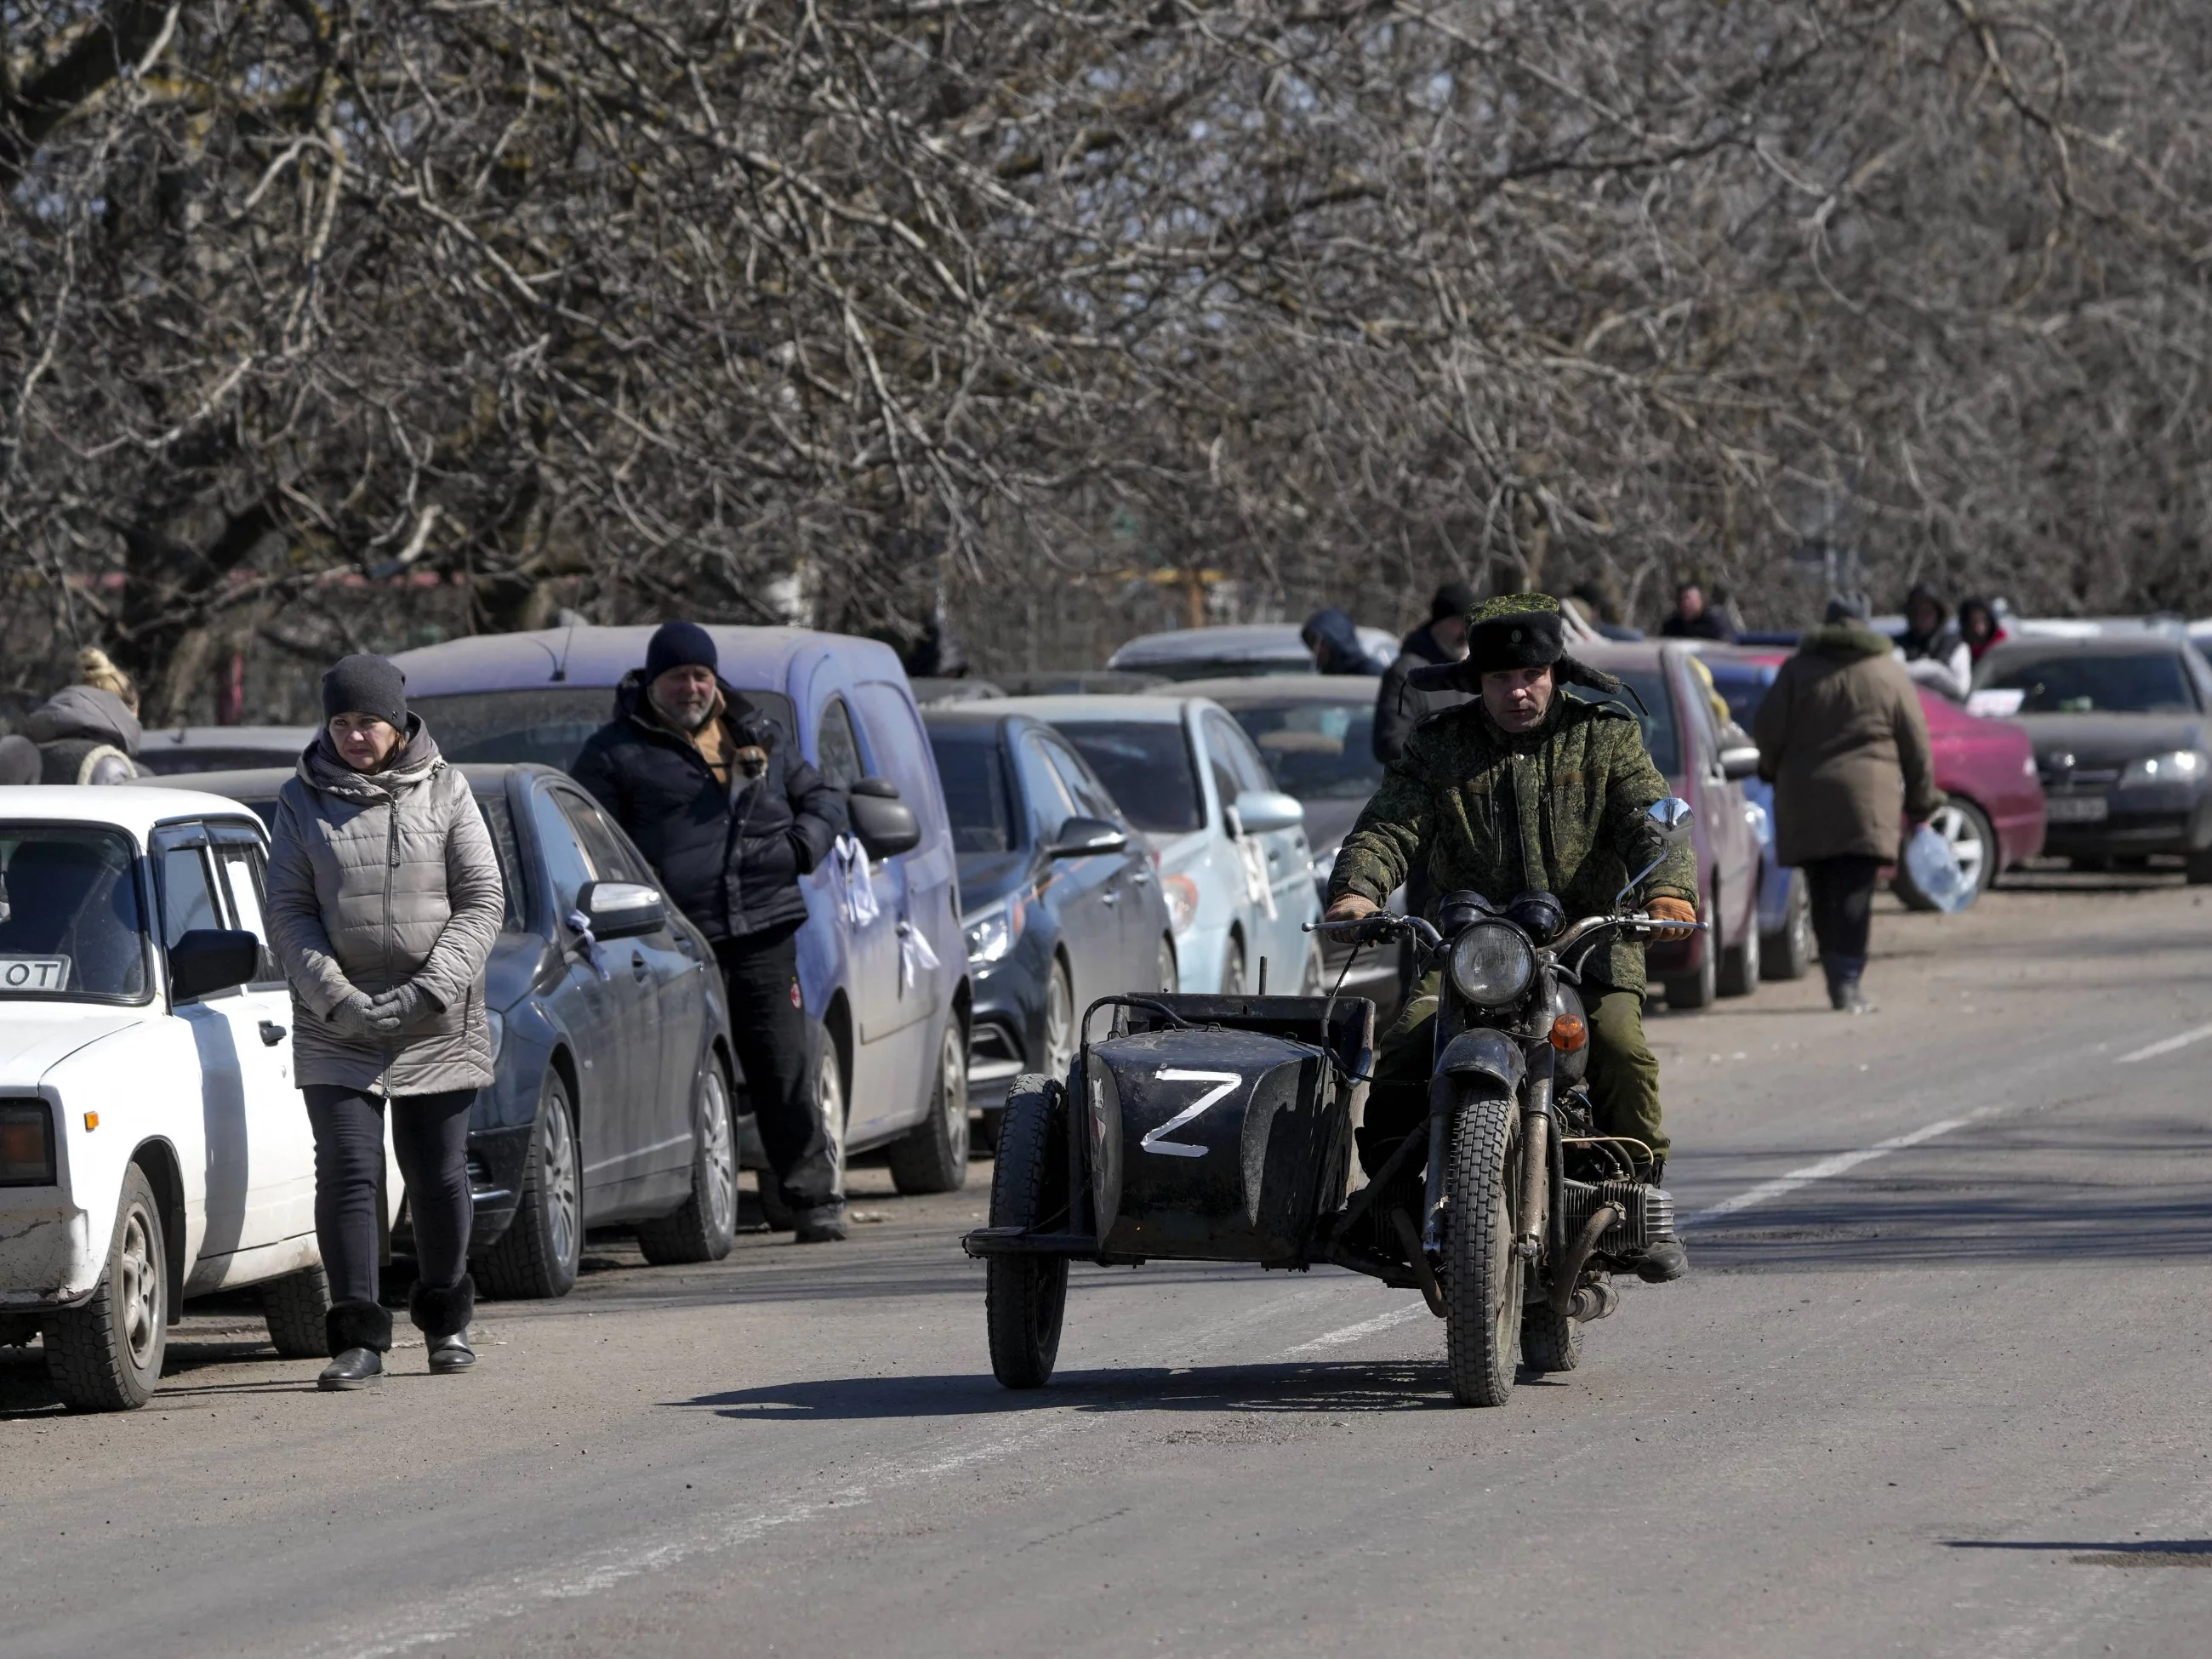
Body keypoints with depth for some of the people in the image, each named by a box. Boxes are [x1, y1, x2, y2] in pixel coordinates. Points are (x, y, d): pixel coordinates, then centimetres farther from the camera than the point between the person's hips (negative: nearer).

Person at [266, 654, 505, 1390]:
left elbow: (483, 902, -1)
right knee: (348, 1172, -9)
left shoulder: (444, 791, 2)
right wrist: (336, 997, -13)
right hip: (337, 1028, 0)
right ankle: (358, 1336, -8)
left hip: (438, 1027, 0)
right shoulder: (303, 800, 3)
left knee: (439, 1176, 7)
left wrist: (429, 990, -13)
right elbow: (288, 913, 1)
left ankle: (445, 1318, 26)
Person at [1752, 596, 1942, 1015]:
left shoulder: (1797, 671, 8)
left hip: (1803, 797, 2)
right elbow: (1916, 746, 8)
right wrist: (1920, 801, 17)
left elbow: (1767, 729, 1)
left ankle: (1838, 981, 9)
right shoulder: (1889, 676, 7)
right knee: (1854, 893, -6)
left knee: (1823, 896, 8)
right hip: (1866, 797, -2)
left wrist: (1774, 770, 20)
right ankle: (1847, 983, -16)